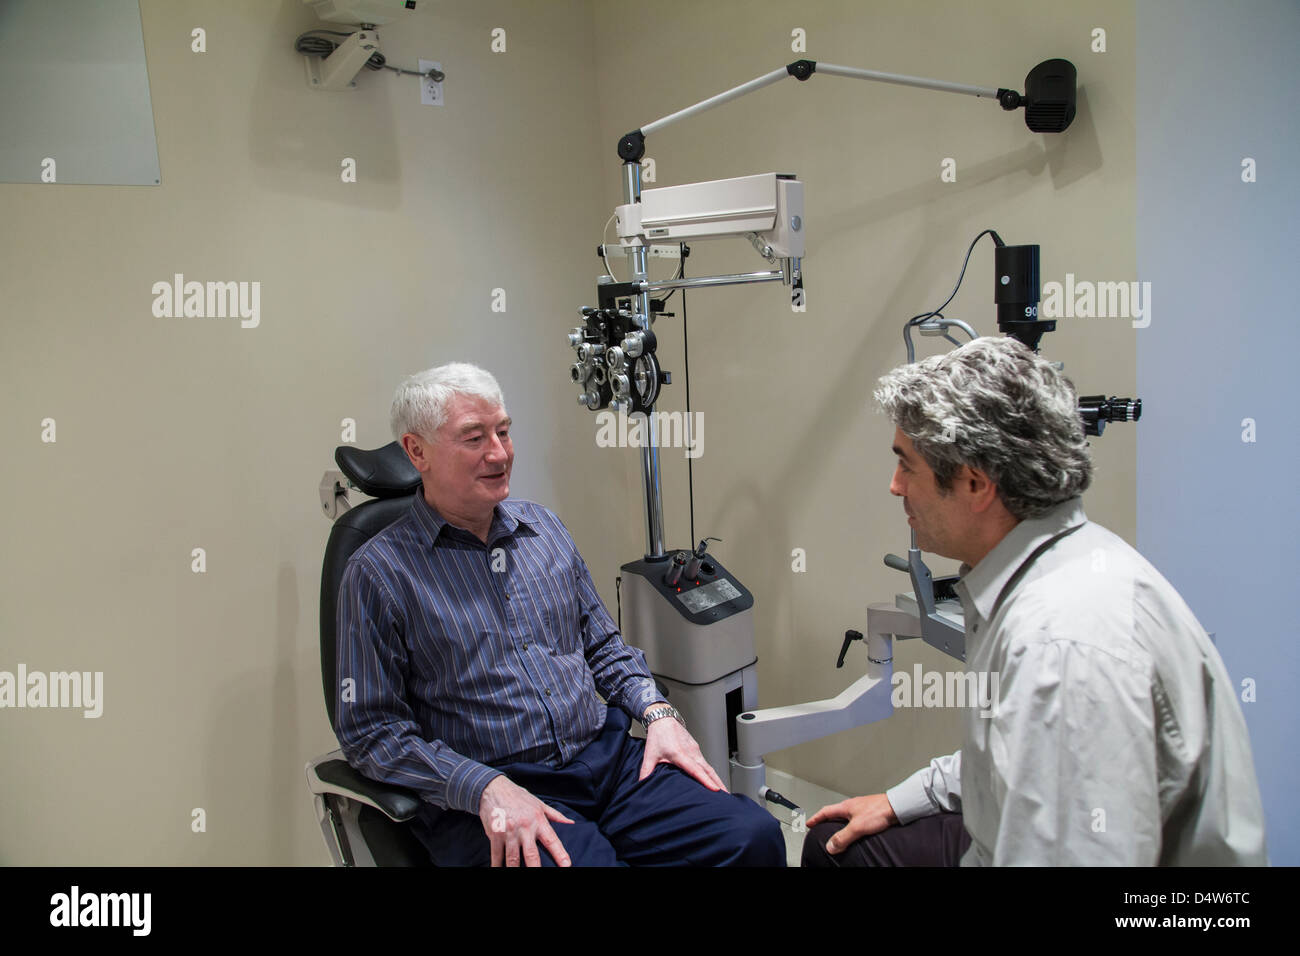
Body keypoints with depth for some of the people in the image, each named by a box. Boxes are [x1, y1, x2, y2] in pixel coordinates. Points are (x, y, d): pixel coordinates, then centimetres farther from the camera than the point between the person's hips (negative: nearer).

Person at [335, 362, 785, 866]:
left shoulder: (542, 526, 14)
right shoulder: (379, 573, -3)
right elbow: (371, 730, -6)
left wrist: (657, 712, 3)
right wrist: (487, 788, -18)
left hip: (609, 758, 5)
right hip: (484, 799, -4)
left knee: (755, 836, -16)